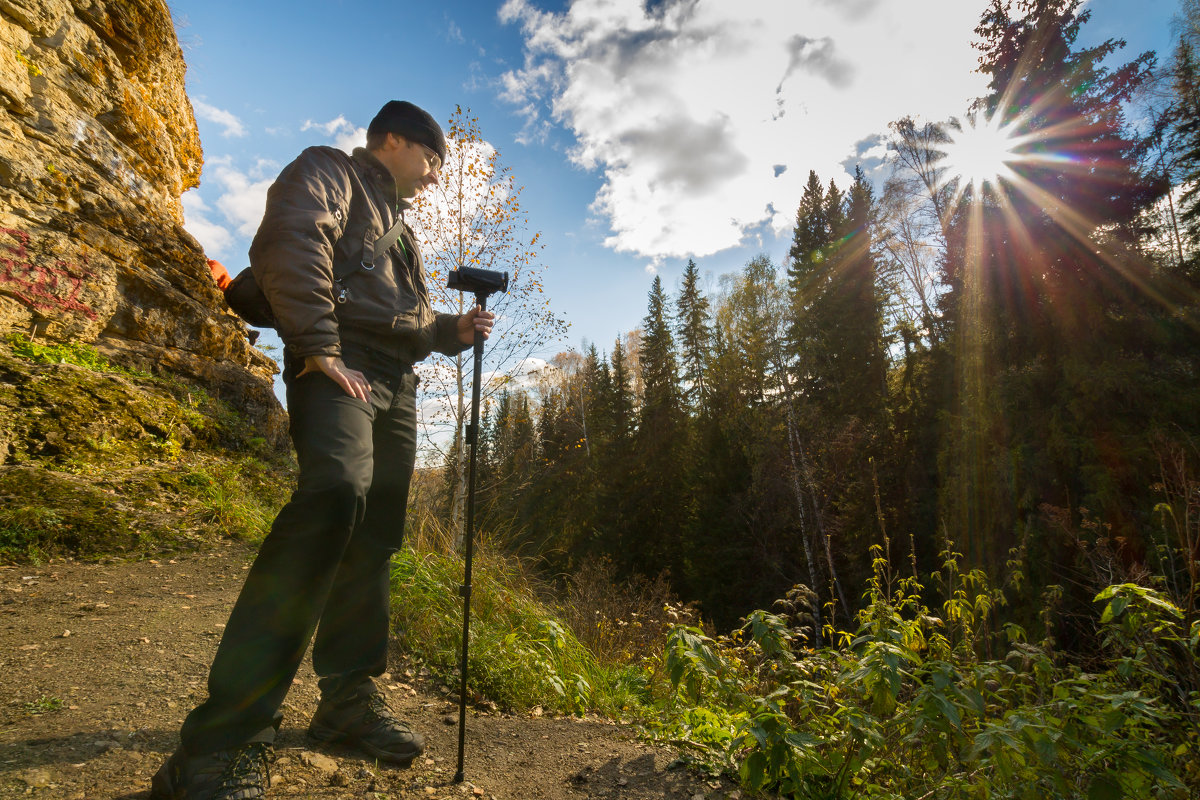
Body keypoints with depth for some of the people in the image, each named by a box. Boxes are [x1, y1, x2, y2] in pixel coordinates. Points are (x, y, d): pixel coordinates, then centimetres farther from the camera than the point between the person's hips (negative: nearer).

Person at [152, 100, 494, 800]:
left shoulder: (399, 228, 33)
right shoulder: (330, 172, 8)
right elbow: (289, 244, -13)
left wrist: (453, 330, 13)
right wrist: (318, 346, -20)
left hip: (397, 383, 9)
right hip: (341, 363, -9)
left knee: (376, 537, 5)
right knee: (337, 491, -31)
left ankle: (350, 698, 16)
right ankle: (226, 740, -27)